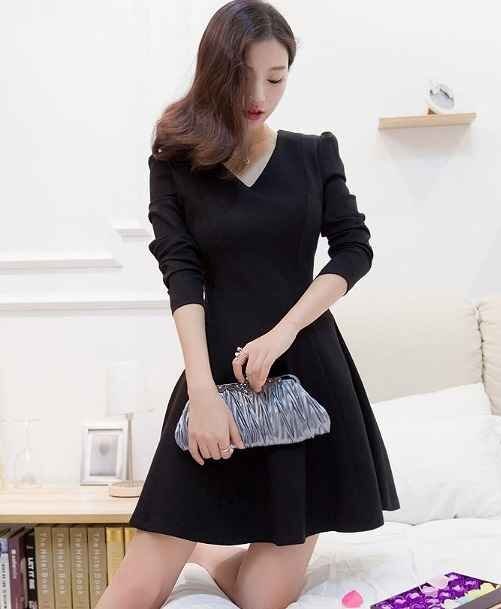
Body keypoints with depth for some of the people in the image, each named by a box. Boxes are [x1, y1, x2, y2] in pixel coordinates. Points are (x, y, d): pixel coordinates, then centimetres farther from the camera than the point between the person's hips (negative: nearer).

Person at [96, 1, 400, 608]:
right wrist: (203, 391, -18)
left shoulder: (315, 153, 8)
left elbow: (354, 251, 1)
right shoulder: (175, 161, 3)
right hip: (219, 371, -1)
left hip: (307, 371, 2)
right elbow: (181, 276, -6)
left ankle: (205, 553, 32)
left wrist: (280, 335, -13)